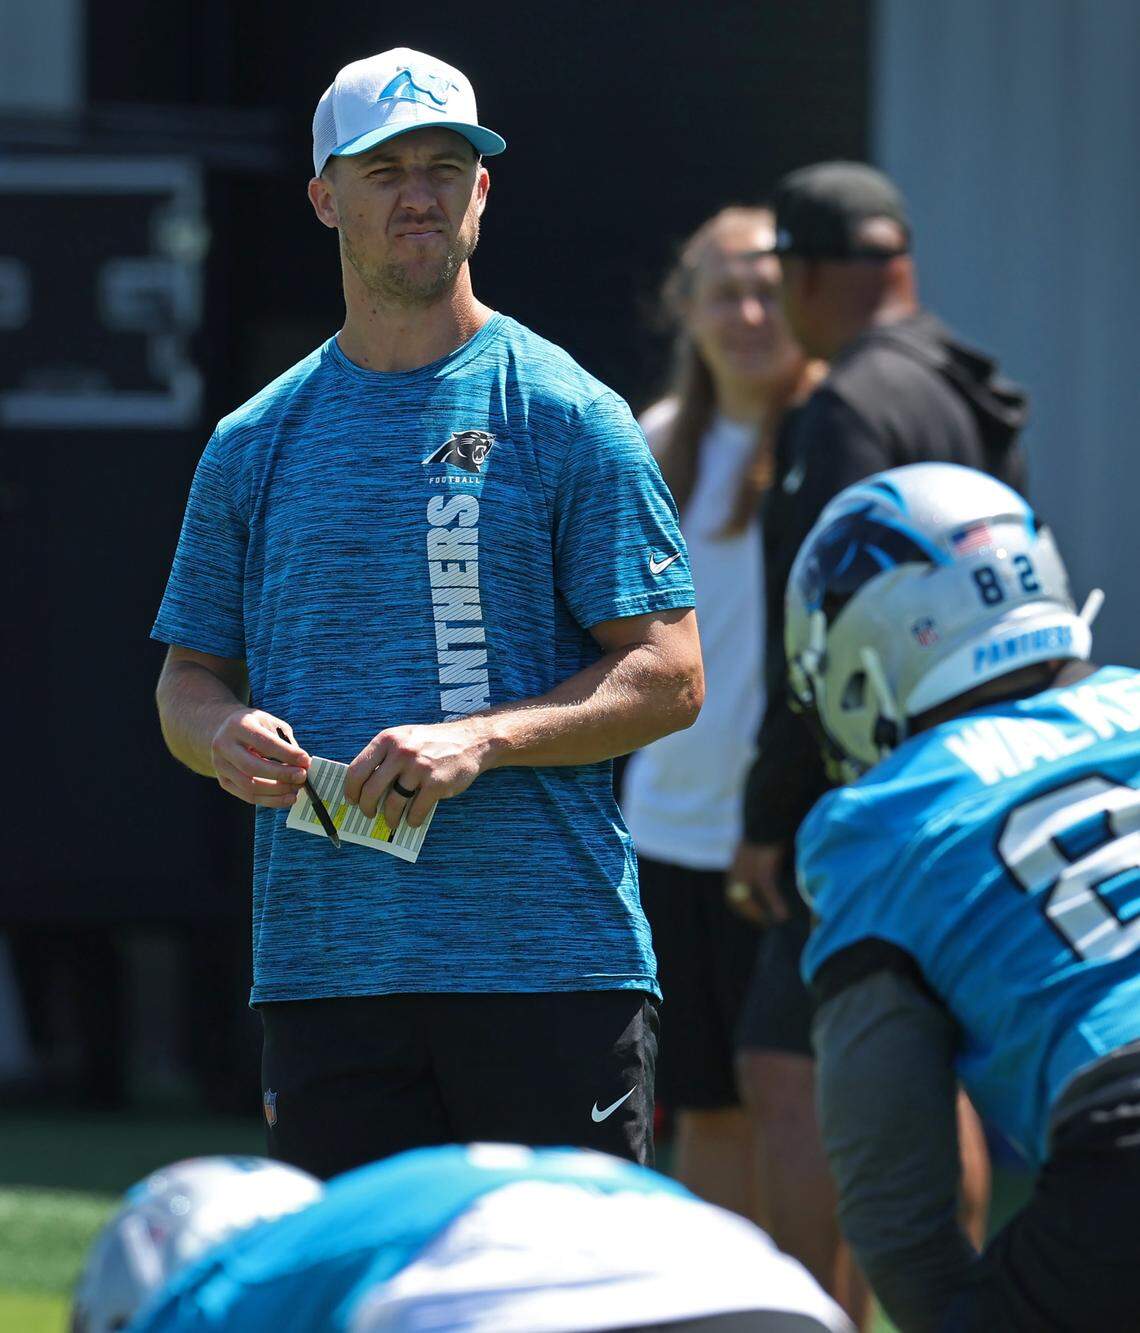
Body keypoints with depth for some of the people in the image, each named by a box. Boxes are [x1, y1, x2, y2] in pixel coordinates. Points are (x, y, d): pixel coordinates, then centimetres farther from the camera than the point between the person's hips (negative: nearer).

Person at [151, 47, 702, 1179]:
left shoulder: (569, 418, 2)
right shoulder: (254, 445, 14)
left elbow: (669, 677, -2)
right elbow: (189, 679, 18)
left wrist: (480, 741, -16)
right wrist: (224, 736, -7)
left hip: (550, 962, -3)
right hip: (325, 972, 3)